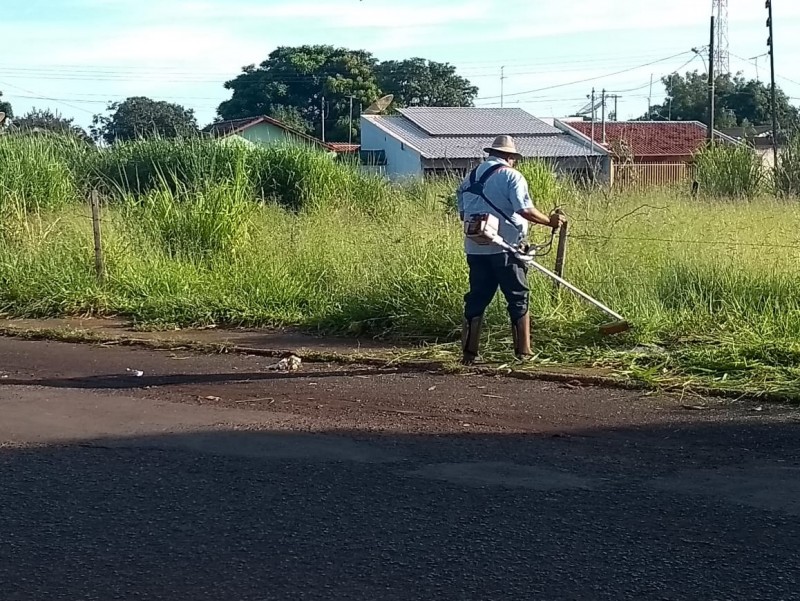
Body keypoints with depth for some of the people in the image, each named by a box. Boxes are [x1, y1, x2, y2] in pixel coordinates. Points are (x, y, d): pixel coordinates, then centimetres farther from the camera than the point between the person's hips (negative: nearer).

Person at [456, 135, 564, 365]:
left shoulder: (471, 177, 13)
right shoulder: (511, 176, -7)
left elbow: (463, 213, 16)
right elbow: (526, 210, -16)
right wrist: (550, 221, -4)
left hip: (475, 249, 6)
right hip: (505, 249, -5)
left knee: (477, 299, 10)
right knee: (518, 299, 5)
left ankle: (469, 352, 8)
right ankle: (523, 351, 7)